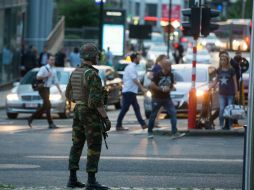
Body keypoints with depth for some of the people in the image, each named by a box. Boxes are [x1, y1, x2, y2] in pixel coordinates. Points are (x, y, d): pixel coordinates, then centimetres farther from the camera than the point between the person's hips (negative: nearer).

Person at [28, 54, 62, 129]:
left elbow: (56, 81, 21)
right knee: (48, 105, -12)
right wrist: (47, 76, -24)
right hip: (43, 88, -8)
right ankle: (51, 124, -12)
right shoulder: (43, 68, -9)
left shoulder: (54, 71, 15)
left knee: (45, 106, 10)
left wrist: (59, 89, 13)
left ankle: (31, 118, 22)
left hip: (47, 89, 8)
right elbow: (38, 77, -20)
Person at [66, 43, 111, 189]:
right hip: (91, 114, -9)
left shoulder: (76, 72, 8)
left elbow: (68, 94, 18)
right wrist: (106, 118, -20)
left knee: (77, 146, 12)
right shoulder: (92, 74, -19)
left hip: (78, 112, 9)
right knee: (94, 148, -5)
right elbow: (96, 99, -25)